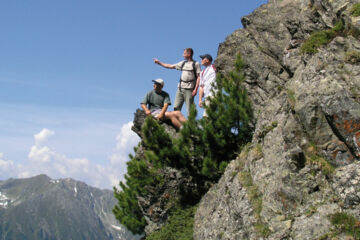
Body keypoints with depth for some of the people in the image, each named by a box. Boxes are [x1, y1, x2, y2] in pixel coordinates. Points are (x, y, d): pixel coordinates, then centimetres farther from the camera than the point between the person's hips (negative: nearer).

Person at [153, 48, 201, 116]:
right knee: (176, 108, 0)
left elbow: (198, 77, -5)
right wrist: (159, 62, 25)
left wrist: (196, 89, -14)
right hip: (180, 88, 6)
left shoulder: (196, 64, 0)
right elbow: (170, 66, 24)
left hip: (189, 89, -6)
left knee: (189, 110, -7)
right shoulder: (183, 63, 17)